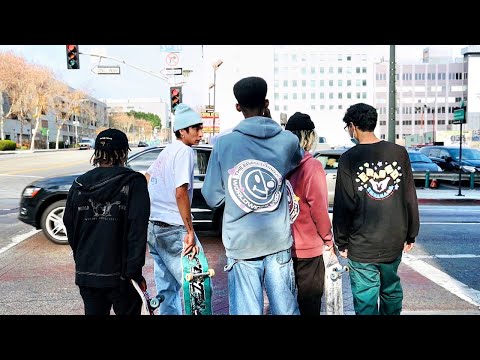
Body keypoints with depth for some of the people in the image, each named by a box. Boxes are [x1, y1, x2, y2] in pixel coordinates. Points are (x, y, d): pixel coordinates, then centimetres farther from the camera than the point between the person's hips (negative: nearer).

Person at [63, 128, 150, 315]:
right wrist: (135, 271, -13)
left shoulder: (79, 184, 4)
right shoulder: (134, 182, -10)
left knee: (93, 311, 17)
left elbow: (69, 225, 10)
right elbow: (138, 231, -16)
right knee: (127, 310, 10)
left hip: (86, 273, 4)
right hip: (120, 275, -4)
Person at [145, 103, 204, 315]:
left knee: (167, 287, 16)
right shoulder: (185, 151, -13)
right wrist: (190, 231, -18)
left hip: (153, 226, 9)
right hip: (173, 229, -9)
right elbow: (181, 193, -21)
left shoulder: (167, 150, 14)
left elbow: (146, 179, 24)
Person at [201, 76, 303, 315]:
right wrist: (272, 124, 21)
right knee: (285, 309, 13)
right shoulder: (288, 141, -2)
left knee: (246, 310, 7)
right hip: (279, 242, 2)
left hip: (241, 244, -1)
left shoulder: (224, 143, -6)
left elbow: (212, 198, -2)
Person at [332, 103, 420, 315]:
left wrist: (342, 242, 1)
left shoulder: (349, 159, -10)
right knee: (391, 290, 22)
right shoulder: (399, 153, -2)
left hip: (362, 245, -4)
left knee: (365, 299, 5)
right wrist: (411, 234, 12)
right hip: (394, 242, 4)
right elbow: (410, 199, 3)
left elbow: (343, 206, -9)